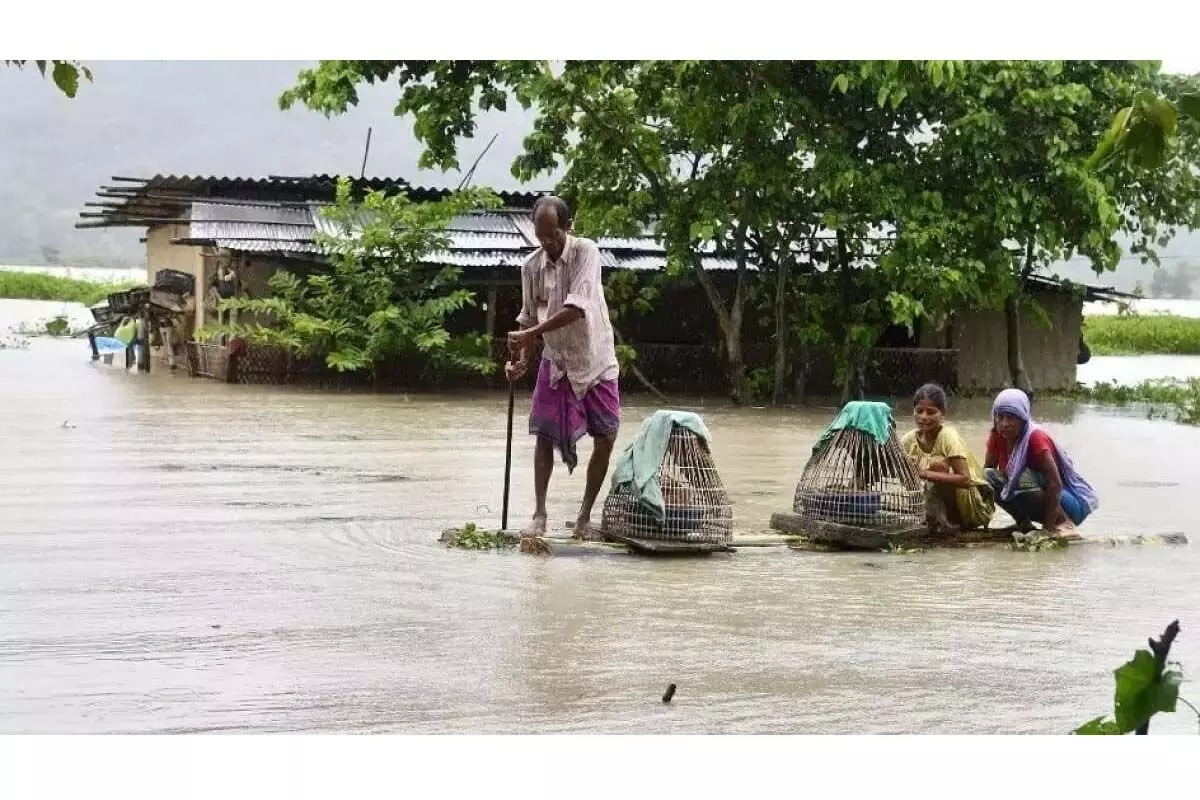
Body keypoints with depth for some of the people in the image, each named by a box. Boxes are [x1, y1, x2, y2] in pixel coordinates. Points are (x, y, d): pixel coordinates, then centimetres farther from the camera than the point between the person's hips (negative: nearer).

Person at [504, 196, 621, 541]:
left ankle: (584, 516, 10)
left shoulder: (586, 252, -18)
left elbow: (577, 308, -29)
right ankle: (539, 514, 1)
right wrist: (521, 358, -11)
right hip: (555, 362, 3)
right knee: (544, 435, -5)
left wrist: (530, 334, -32)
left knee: (605, 438, -2)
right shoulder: (531, 266, -4)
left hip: (596, 361, -3)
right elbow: (529, 318, 5)